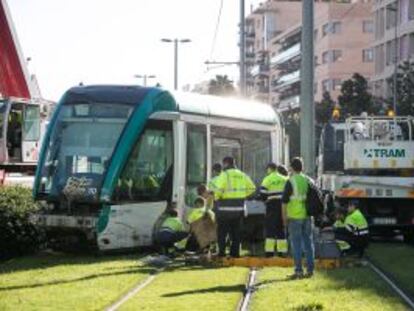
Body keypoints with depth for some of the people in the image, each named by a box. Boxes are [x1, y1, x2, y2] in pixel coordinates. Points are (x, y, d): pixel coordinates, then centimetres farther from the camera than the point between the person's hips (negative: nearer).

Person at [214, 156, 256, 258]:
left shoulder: (225, 174, -10)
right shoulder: (242, 175, 10)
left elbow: (219, 189, -21)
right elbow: (252, 188, 12)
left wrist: (217, 197, -2)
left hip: (225, 208, -6)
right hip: (239, 207, 6)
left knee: (222, 232, 2)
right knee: (236, 233, 13)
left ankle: (221, 252, -2)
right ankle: (235, 252, 13)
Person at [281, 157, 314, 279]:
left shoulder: (291, 181, -11)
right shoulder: (308, 180, 8)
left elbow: (284, 201, -12)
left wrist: (284, 216, -4)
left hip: (295, 217, -5)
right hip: (307, 215, 5)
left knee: (296, 244, -2)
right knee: (308, 242, 10)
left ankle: (298, 271, -4)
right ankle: (310, 269, 10)